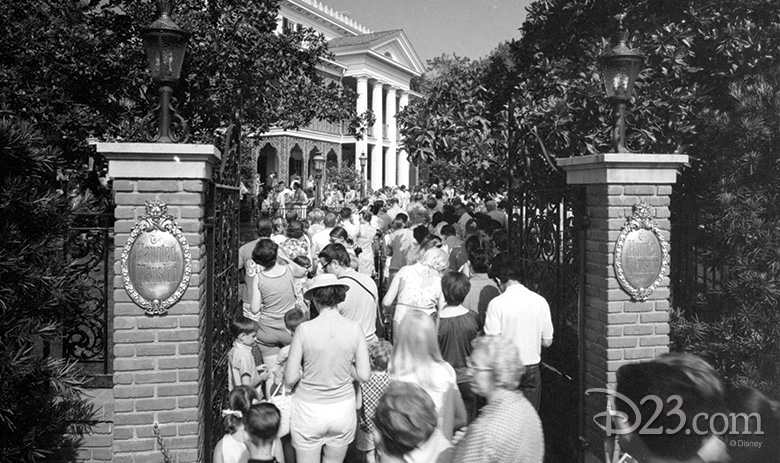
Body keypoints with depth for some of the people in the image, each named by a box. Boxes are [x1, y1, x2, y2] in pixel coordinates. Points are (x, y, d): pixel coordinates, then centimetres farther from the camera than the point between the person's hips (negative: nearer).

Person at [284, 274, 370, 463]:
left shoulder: (304, 329, -15)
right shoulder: (354, 329, -10)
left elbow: (290, 378, -10)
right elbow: (364, 375, -6)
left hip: (308, 411, -2)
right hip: (343, 410, 2)